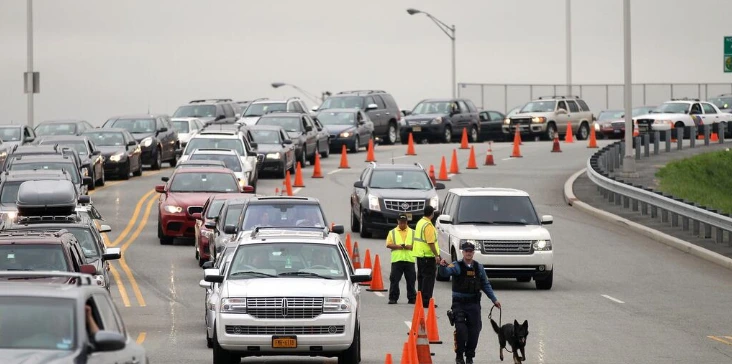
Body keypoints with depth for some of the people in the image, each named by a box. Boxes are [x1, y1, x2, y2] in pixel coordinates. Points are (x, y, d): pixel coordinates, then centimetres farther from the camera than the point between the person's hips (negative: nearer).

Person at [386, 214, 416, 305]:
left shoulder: (413, 233, 13)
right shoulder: (392, 232, 11)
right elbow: (388, 244, 3)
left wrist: (411, 246, -10)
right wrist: (397, 246, -12)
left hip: (409, 260, 1)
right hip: (396, 259, -1)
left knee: (411, 280, 3)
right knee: (394, 280, -3)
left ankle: (412, 298, 9)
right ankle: (393, 298, 1)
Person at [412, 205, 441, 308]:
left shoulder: (420, 222, 12)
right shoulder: (428, 225, -17)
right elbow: (431, 242, -22)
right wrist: (436, 255, -19)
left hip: (419, 254, 9)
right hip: (428, 255, -9)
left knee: (421, 277, 15)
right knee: (429, 277, -6)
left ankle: (420, 299, 19)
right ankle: (426, 301, -9)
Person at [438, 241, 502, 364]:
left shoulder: (479, 267, 9)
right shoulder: (457, 266, -3)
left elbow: (486, 285, 16)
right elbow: (445, 273, -23)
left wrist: (494, 299, 11)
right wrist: (443, 266, -45)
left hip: (474, 304, 3)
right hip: (459, 303, -3)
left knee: (474, 331, 2)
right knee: (460, 330, -15)